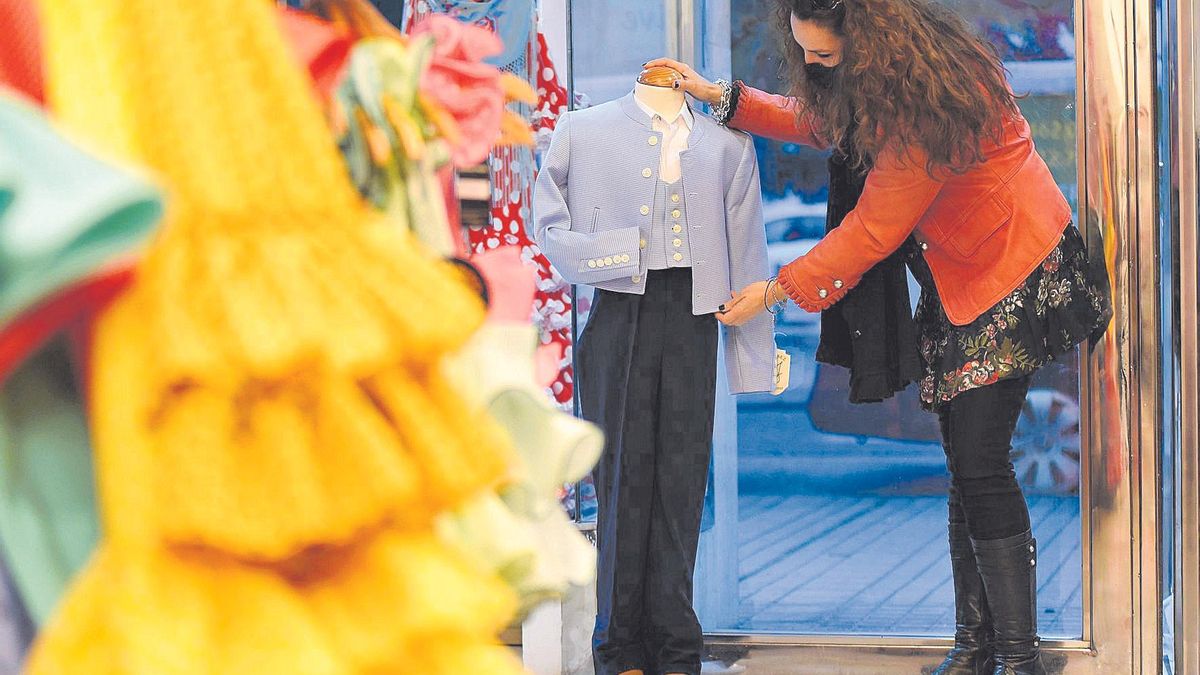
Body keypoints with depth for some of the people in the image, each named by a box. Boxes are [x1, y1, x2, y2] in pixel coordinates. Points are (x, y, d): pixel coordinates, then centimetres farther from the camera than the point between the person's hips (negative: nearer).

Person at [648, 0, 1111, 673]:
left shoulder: (928, 101, -27)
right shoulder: (857, 77, -1)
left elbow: (872, 231, -22)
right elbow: (820, 120, 22)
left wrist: (774, 291, -14)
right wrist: (720, 95, 11)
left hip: (1013, 274, -9)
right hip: (954, 282, 9)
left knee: (980, 465, -13)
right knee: (966, 466, 6)